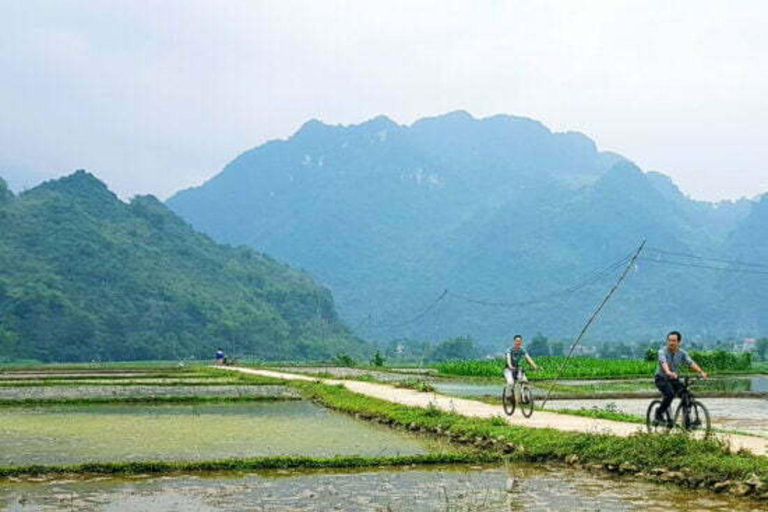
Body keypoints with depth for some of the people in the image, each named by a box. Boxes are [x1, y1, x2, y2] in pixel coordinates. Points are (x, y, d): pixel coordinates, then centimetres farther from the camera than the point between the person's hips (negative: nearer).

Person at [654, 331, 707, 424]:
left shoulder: (682, 353, -3)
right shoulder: (663, 351, -16)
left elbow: (691, 362, -17)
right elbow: (663, 362, -34)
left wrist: (701, 372, -35)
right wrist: (668, 372, -55)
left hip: (674, 379, 4)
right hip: (662, 378, -4)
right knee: (670, 394, -30)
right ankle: (659, 414, -11)